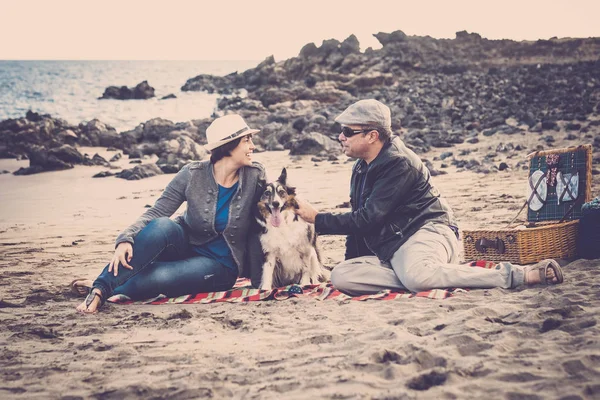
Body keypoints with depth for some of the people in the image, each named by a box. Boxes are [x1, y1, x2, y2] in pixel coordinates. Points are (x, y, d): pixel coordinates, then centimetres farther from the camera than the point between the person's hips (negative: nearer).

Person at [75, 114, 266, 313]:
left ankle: (106, 289, -13)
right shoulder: (193, 174, -12)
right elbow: (156, 213, -16)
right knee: (162, 225, -35)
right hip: (186, 245, 1)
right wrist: (126, 239, -33)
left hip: (220, 265, -1)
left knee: (161, 276, -34)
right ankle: (100, 287, -33)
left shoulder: (255, 176, -12)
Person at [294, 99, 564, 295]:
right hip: (390, 249, 9)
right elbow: (359, 220, 23)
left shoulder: (399, 163, -13)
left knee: (416, 275, -43)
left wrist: (317, 219, -10)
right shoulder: (361, 169, 17)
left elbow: (370, 218, -18)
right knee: (340, 276, -16)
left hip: (427, 231, -9)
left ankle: (518, 275, -29)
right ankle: (433, 277, -21)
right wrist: (351, 260, 15)